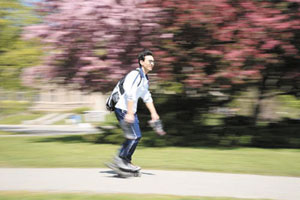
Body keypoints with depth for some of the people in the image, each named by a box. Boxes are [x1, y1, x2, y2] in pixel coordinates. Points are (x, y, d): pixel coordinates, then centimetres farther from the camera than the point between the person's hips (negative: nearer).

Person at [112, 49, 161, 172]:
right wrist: (129, 113, -29)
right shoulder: (136, 75, -15)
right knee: (135, 136, -12)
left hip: (130, 110, 10)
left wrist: (153, 113, 19)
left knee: (134, 136, 10)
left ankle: (126, 161, 17)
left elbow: (147, 97, 25)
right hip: (123, 109, -10)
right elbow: (130, 95, -24)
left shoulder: (145, 78, 18)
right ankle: (120, 159, -4)